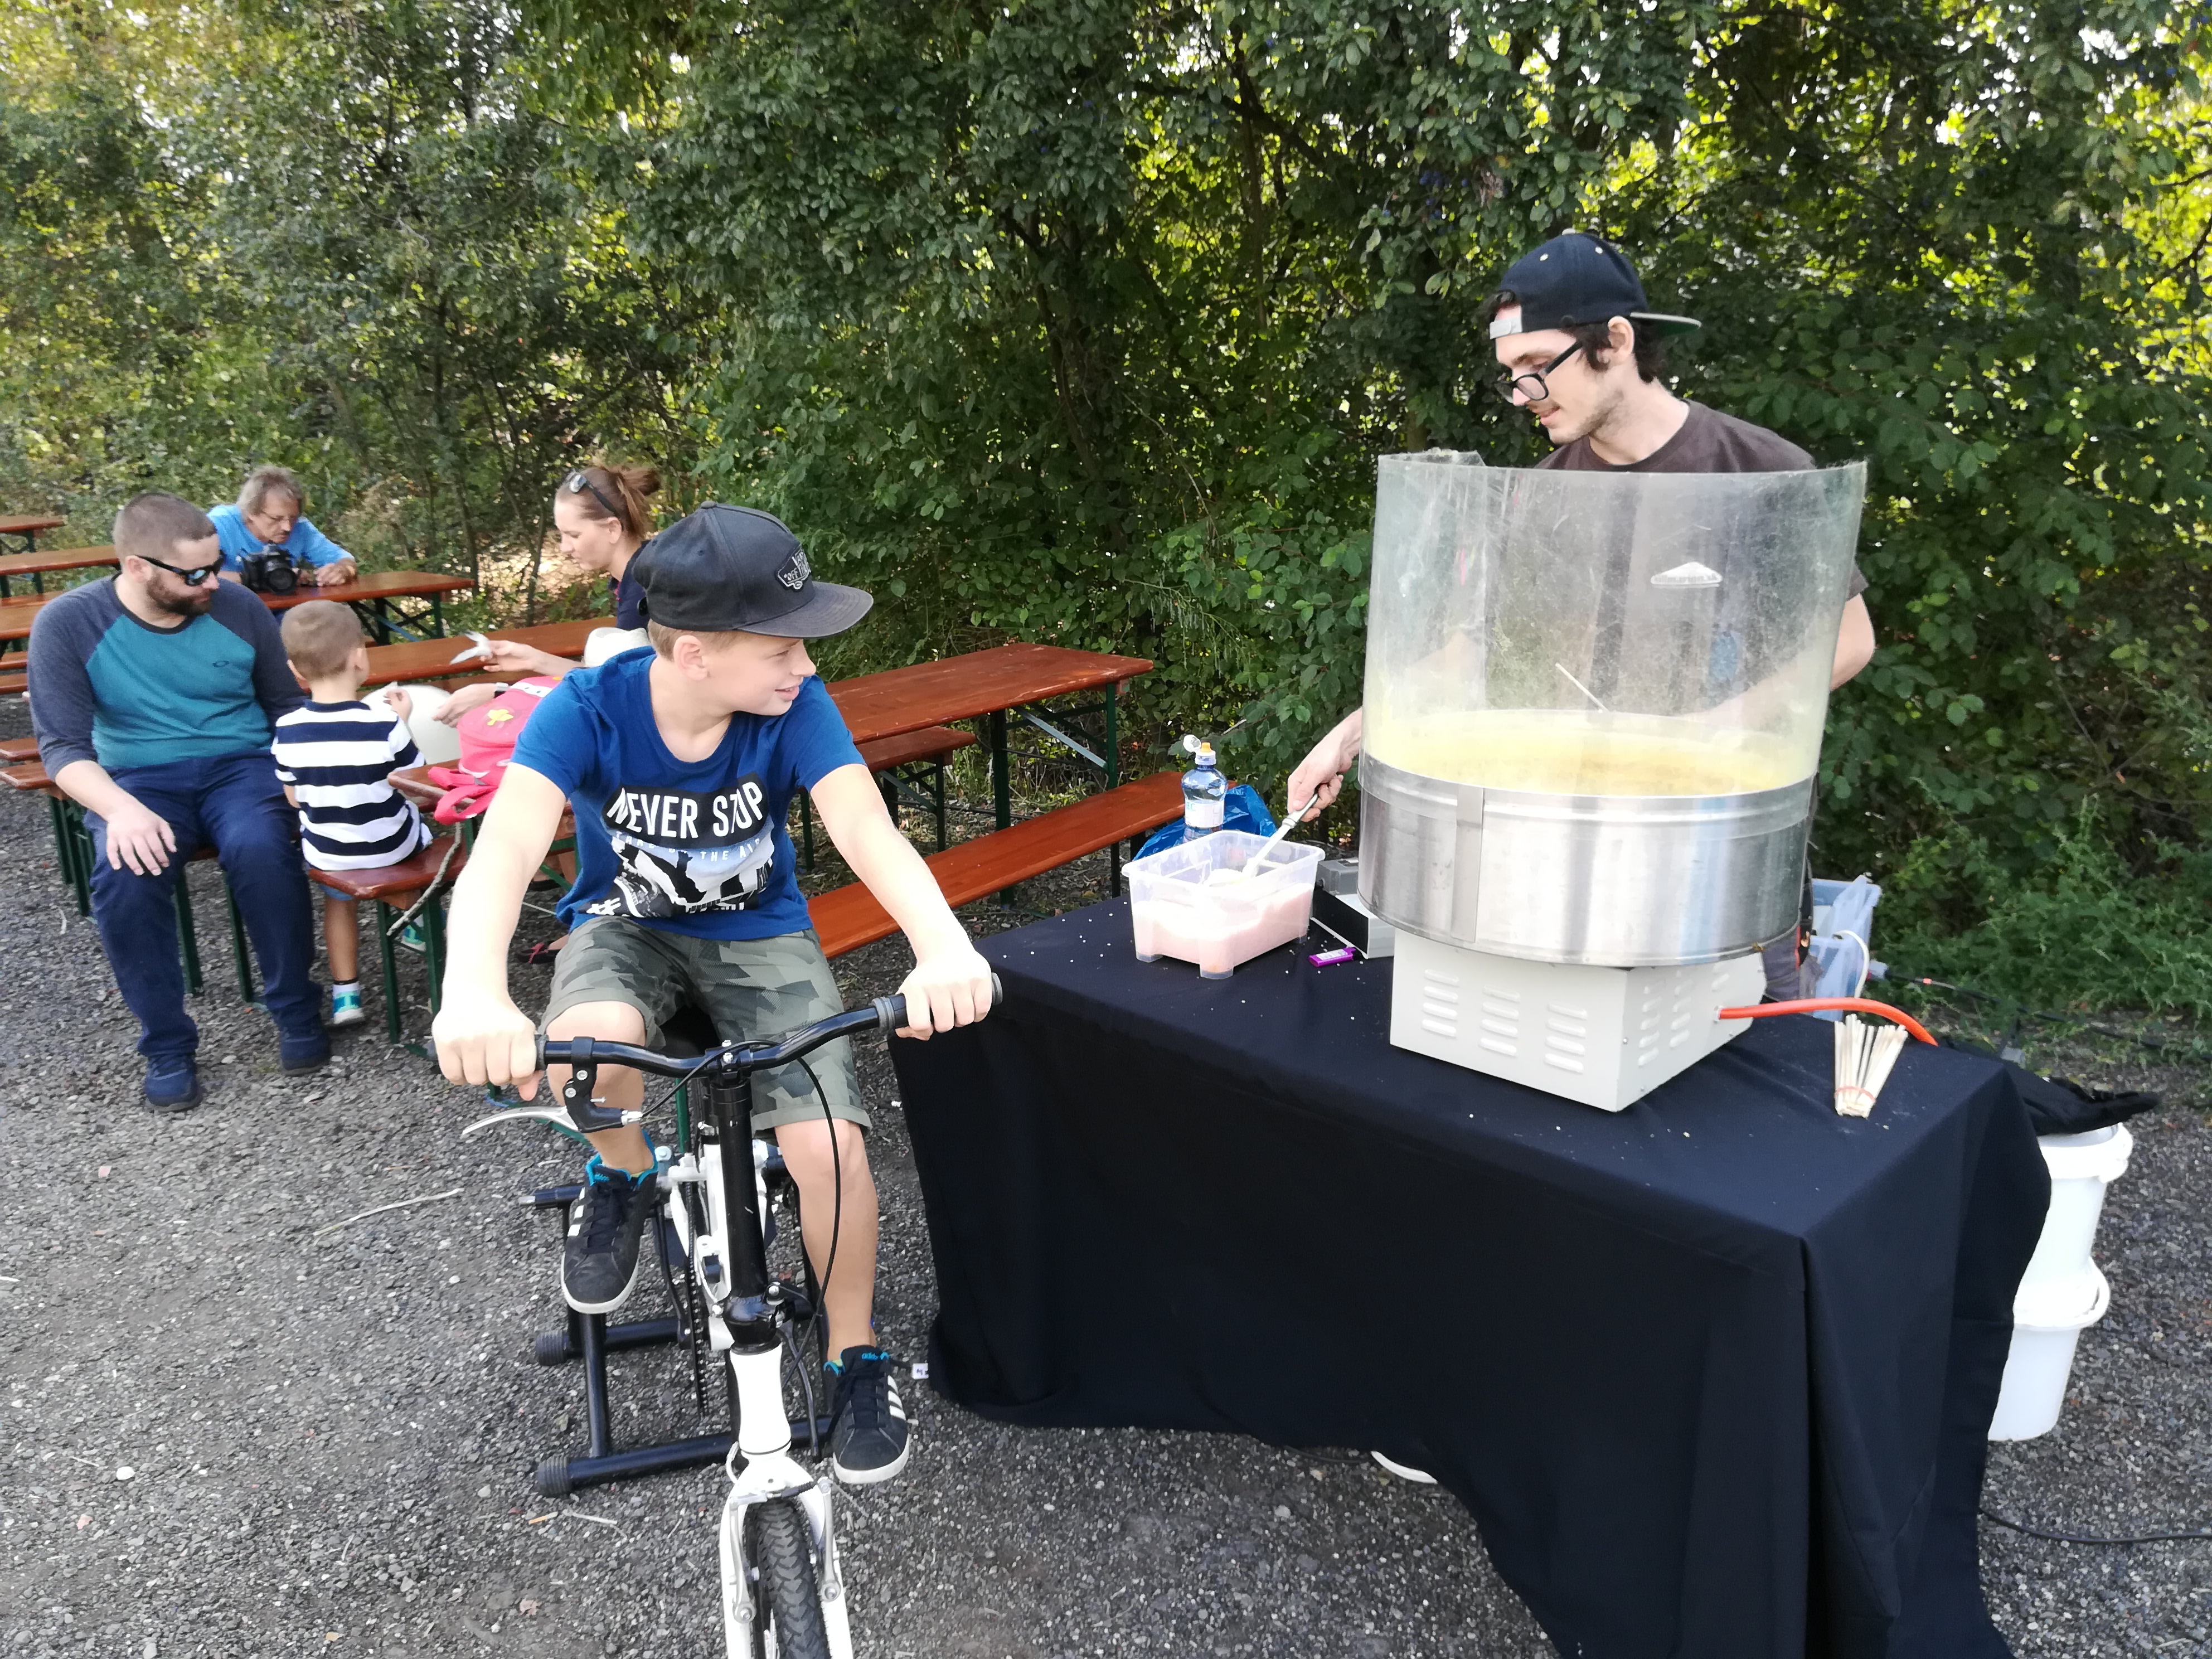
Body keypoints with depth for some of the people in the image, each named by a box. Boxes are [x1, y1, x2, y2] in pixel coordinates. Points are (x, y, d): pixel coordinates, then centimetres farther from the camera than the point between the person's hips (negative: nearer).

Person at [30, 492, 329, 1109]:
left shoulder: (238, 607, -3)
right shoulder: (68, 624, -7)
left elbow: (286, 707, 8)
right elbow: (63, 746, -10)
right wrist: (121, 809, -31)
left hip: (240, 764, 0)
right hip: (138, 780, 0)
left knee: (259, 848, -34)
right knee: (123, 874, -32)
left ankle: (297, 1012, -14)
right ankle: (167, 1044, -13)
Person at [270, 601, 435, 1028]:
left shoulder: (287, 731, -14)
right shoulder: (384, 724, -23)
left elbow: (295, 800, -3)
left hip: (327, 853, 2)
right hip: (390, 846, -2)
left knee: (337, 901, 32)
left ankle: (345, 993, 29)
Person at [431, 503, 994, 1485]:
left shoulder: (794, 706, -23)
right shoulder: (589, 707, -25)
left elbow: (866, 830, -37)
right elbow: (506, 848, -39)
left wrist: (942, 945, -58)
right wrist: (474, 992, -60)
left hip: (759, 935, 0)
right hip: (625, 928, 0)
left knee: (829, 1145, -20)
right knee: (588, 1047, -36)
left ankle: (857, 1357, 8)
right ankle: (622, 1180, 1)